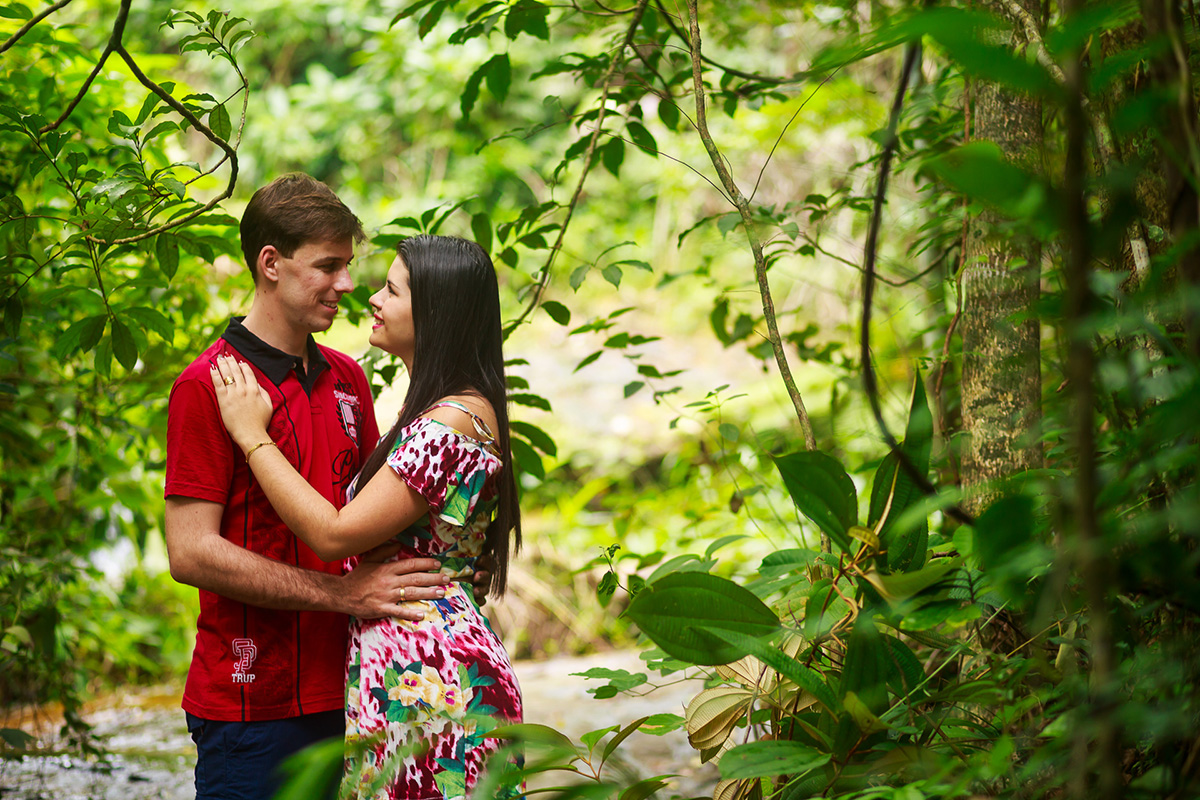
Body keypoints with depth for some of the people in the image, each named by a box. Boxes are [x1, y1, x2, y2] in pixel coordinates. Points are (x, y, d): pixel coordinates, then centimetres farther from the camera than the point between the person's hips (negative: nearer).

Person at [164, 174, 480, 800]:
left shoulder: (346, 379, 13)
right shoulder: (208, 386, -10)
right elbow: (190, 551, -16)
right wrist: (342, 592, -19)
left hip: (339, 694, 7)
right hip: (249, 699, -7)